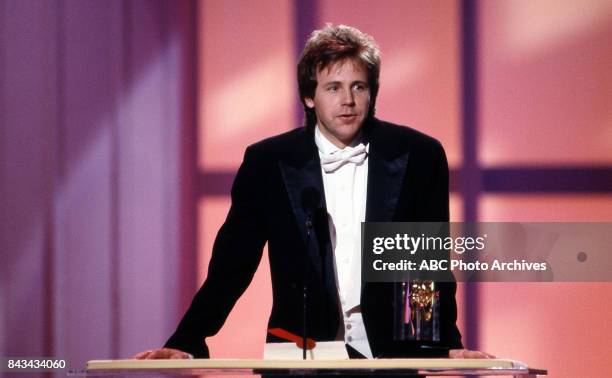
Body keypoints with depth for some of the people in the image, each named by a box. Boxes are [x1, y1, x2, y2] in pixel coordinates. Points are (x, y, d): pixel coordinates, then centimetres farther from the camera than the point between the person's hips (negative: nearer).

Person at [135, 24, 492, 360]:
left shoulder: (417, 156, 3)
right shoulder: (266, 163, 2)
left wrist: (449, 345, 1)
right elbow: (232, 264, 4)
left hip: (391, 355, 0)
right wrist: (186, 343, -5)